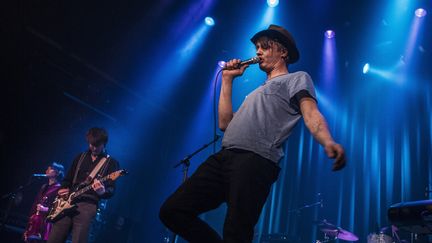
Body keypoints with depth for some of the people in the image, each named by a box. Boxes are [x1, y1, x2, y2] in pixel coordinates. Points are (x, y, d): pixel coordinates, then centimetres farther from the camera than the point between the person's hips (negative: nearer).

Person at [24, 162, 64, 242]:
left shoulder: (59, 189, -3)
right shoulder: (44, 187, 20)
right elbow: (34, 206, 20)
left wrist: (47, 209, -22)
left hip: (45, 224, -7)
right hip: (34, 223, 7)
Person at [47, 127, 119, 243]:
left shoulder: (111, 163, 4)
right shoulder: (81, 157, 18)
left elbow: (111, 190, -4)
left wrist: (102, 191, -27)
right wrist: (63, 189, 3)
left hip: (88, 205, -5)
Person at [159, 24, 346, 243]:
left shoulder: (297, 78, 13)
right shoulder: (257, 93, 36)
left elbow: (310, 114, -7)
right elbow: (225, 123, 27)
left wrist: (328, 142, -29)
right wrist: (227, 79, 31)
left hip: (256, 161, -8)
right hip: (223, 158, 8)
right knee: (172, 211, 0)